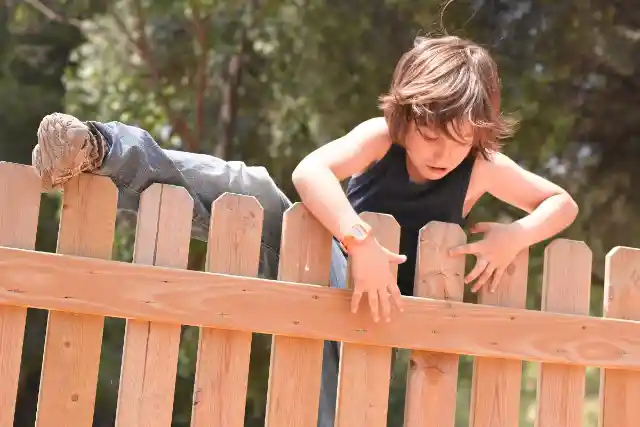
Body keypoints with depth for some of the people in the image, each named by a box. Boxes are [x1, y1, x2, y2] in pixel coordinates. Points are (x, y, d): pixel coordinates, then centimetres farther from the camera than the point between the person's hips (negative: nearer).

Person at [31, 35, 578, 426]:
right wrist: (362, 243, -50)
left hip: (373, 303, 2)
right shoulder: (381, 135, -17)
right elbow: (309, 171, -36)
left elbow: (563, 203, -1)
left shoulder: (484, 167, -10)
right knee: (251, 191, -27)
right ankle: (100, 151, -34)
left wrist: (515, 235, -22)